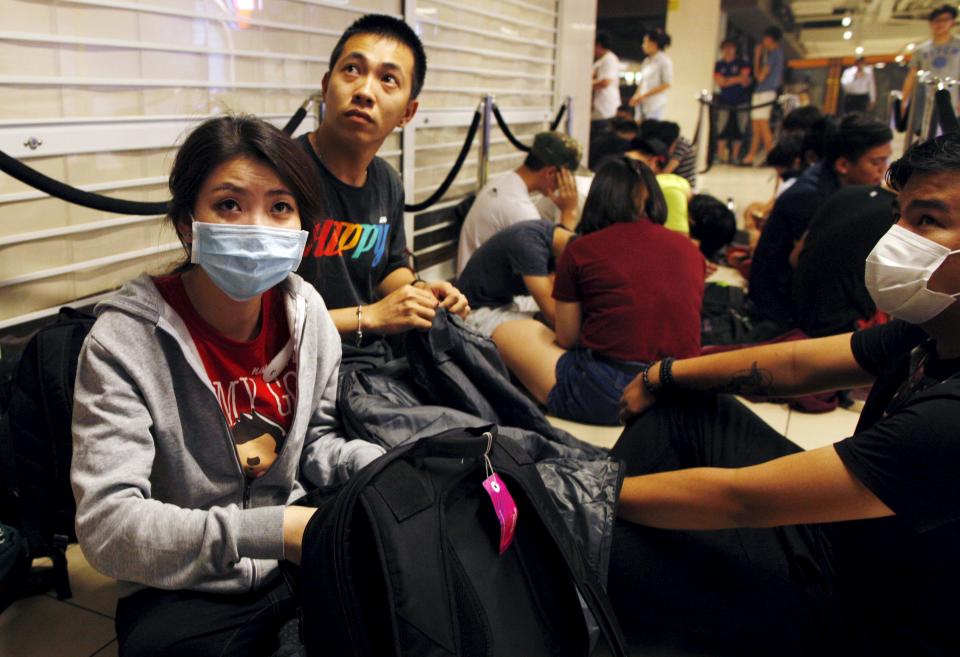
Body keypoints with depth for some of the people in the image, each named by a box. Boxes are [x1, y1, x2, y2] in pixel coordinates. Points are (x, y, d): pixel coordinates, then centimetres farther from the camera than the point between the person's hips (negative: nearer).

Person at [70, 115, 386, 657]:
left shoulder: (305, 311, -4)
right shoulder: (125, 342, -18)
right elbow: (107, 526, -22)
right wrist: (271, 530, -28)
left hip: (298, 560, 4)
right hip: (183, 594, -3)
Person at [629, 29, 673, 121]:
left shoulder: (664, 61, -6)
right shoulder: (647, 61, 15)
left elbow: (666, 84, -12)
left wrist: (644, 95, -15)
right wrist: (636, 96, 1)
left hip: (655, 105, -7)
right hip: (643, 104, 7)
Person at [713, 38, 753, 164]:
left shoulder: (742, 63, 5)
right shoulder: (719, 64, 10)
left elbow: (745, 80, -3)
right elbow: (718, 82, -1)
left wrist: (727, 80, -9)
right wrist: (737, 79, -7)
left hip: (741, 101, 0)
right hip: (724, 101, 1)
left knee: (739, 130, -1)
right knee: (722, 129, -7)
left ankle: (734, 156, 6)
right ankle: (721, 156, -1)